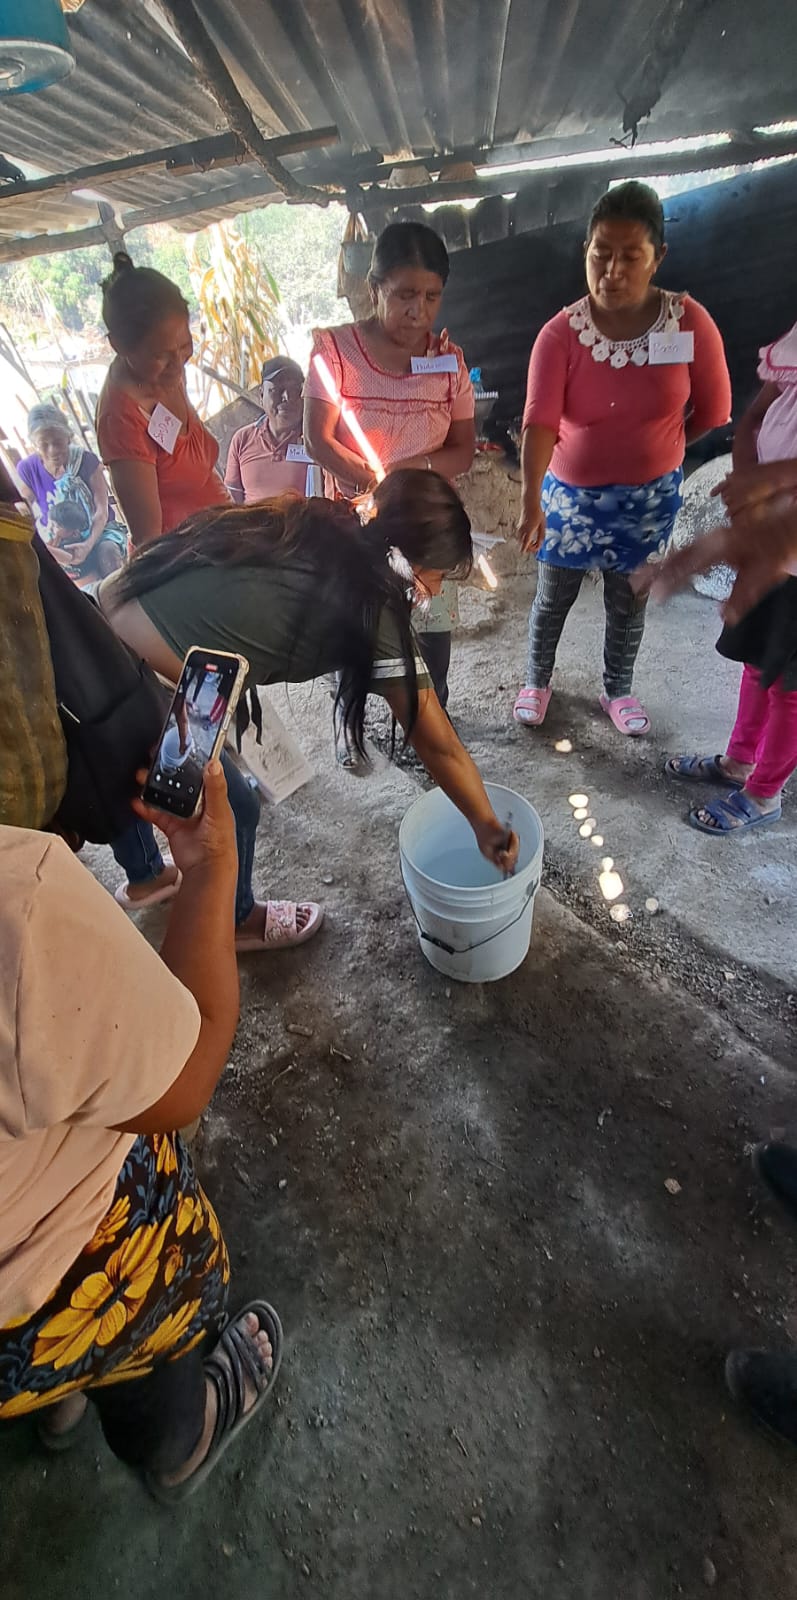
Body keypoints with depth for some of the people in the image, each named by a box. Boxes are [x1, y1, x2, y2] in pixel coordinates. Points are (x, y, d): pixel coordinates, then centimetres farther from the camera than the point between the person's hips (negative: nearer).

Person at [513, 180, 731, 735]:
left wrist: (652, 453, 6)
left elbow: (713, 413, -2)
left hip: (650, 497, 1)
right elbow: (539, 422, -28)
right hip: (571, 494, -1)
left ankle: (619, 690, 36)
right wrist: (531, 498, -42)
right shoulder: (559, 334, -15)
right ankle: (537, 681, 35)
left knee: (629, 604, 13)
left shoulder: (690, 322, -12)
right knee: (553, 599, 10)